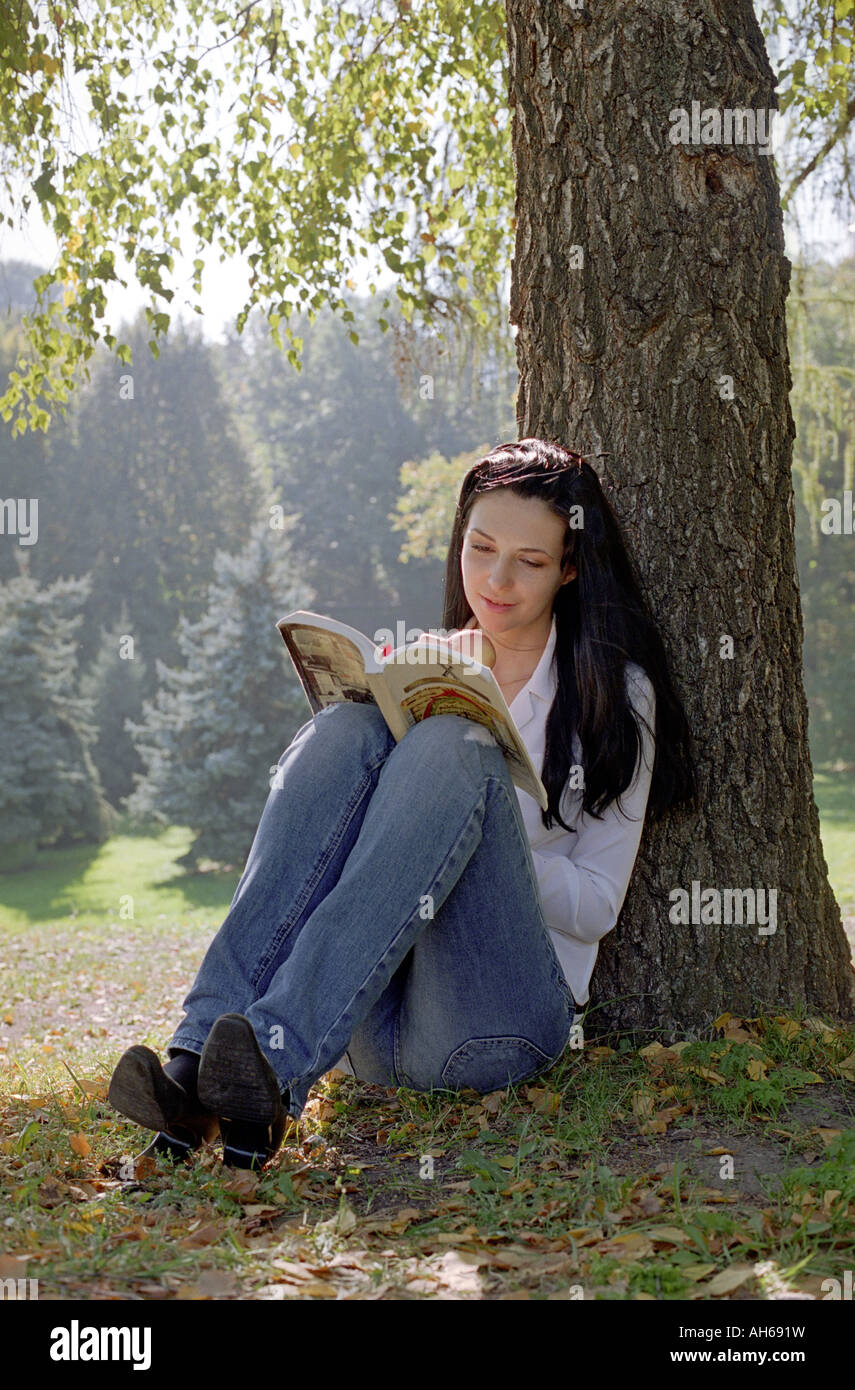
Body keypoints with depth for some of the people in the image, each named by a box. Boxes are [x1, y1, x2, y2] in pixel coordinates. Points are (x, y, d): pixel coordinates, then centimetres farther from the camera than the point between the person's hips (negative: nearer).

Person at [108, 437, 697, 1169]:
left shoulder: (614, 692, 9)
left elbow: (596, 905, 3)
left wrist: (478, 830, -13)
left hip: (502, 1020, -3)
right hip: (374, 1021, 3)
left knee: (452, 749, -27)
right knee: (344, 731, -21)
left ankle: (277, 1061, -43)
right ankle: (201, 1057, -37)